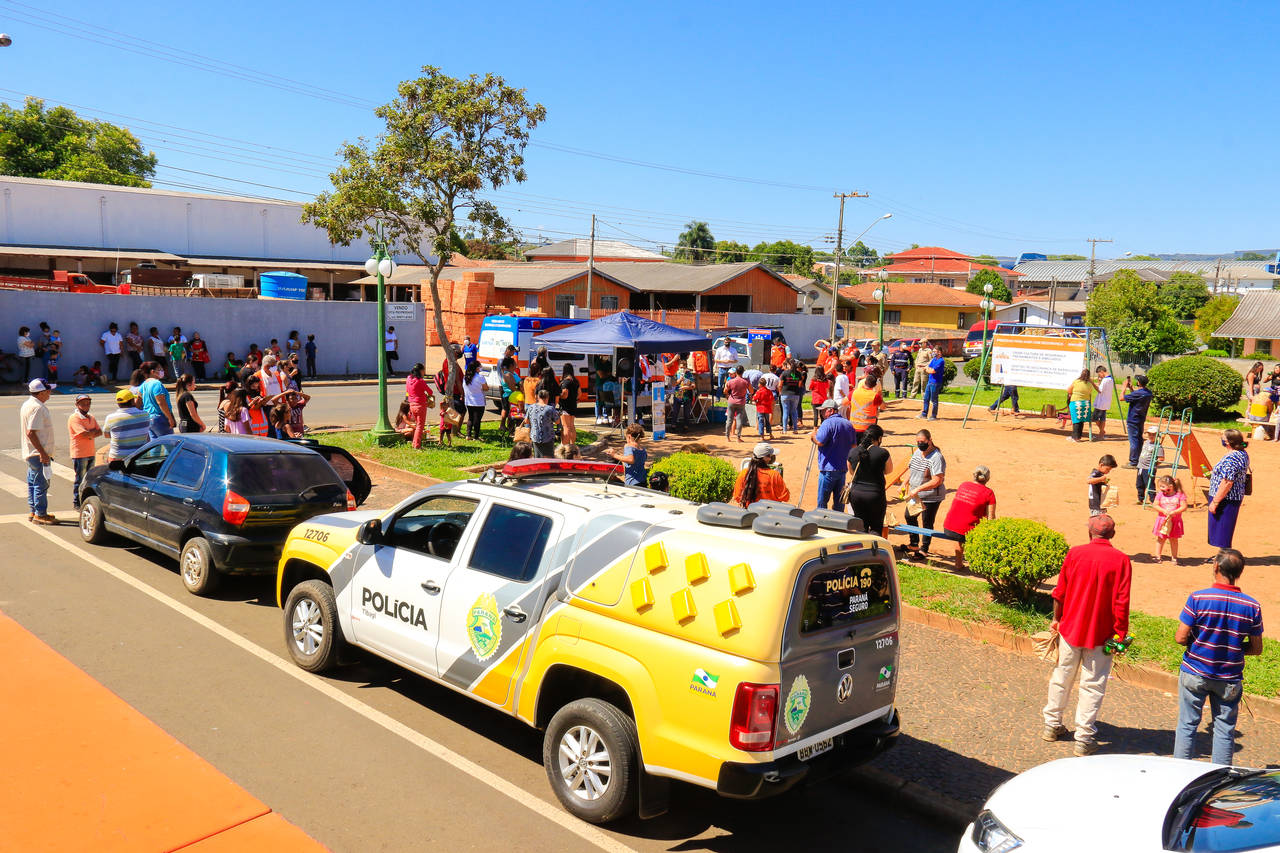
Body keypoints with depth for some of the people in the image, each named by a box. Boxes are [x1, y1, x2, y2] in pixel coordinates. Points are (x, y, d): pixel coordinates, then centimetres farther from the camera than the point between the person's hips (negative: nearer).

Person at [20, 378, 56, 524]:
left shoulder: (27, 404, 13)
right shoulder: (37, 408, -20)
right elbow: (31, 432, -25)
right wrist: (43, 453, -23)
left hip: (30, 452, 11)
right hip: (39, 453, -11)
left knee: (33, 483, 16)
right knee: (41, 483, -4)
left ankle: (34, 512, 25)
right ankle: (40, 514, 1)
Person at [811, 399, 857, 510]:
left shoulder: (828, 423, -13)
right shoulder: (848, 424, 12)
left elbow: (819, 442, -21)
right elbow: (853, 445, 17)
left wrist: (813, 435, -2)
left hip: (828, 469, -7)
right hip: (843, 468, 8)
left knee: (822, 500, 0)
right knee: (839, 499, 14)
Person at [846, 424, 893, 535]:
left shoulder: (852, 452, 0)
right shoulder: (883, 453, -13)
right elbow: (889, 471, 5)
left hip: (856, 494, 4)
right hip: (875, 495, -4)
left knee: (860, 528, 16)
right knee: (876, 528, 9)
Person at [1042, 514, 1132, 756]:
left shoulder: (1075, 553, -4)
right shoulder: (1120, 559, -10)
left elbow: (1059, 592, 1)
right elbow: (1121, 602, -13)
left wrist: (1056, 619, 15)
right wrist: (1120, 633, -5)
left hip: (1070, 628, 2)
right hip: (1100, 634, -2)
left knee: (1061, 677, 16)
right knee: (1092, 686, 6)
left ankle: (1052, 725, 29)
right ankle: (1084, 738, 9)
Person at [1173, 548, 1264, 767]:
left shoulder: (1197, 598, -16)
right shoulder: (1252, 606, -8)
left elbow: (1180, 638, -15)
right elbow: (1256, 648, -1)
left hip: (1194, 673, -2)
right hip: (1229, 680, 2)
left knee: (1187, 725, 11)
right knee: (1225, 729, 14)